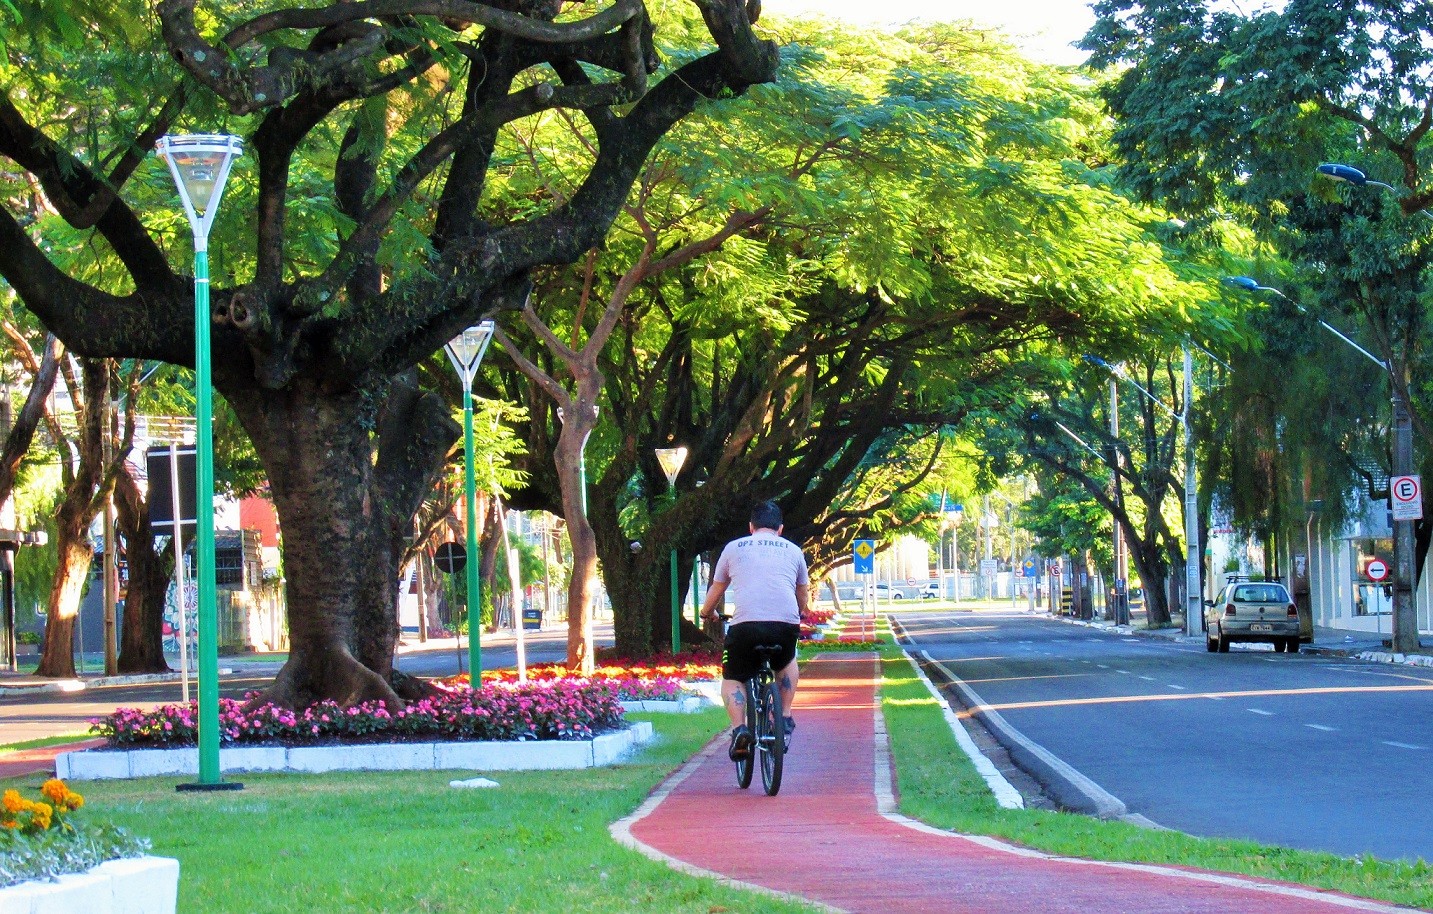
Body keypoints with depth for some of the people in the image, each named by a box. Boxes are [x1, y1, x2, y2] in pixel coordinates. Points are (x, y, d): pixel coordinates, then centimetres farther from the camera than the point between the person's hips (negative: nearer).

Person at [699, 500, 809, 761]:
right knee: (787, 663, 34)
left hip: (745, 624, -2)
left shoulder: (734, 547, 18)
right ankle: (786, 718, 20)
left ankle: (739, 728, -7)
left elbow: (716, 591, 29)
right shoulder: (792, 550, 21)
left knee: (732, 679, 18)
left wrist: (707, 613, 49)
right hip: (786, 624, 2)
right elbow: (803, 595, 33)